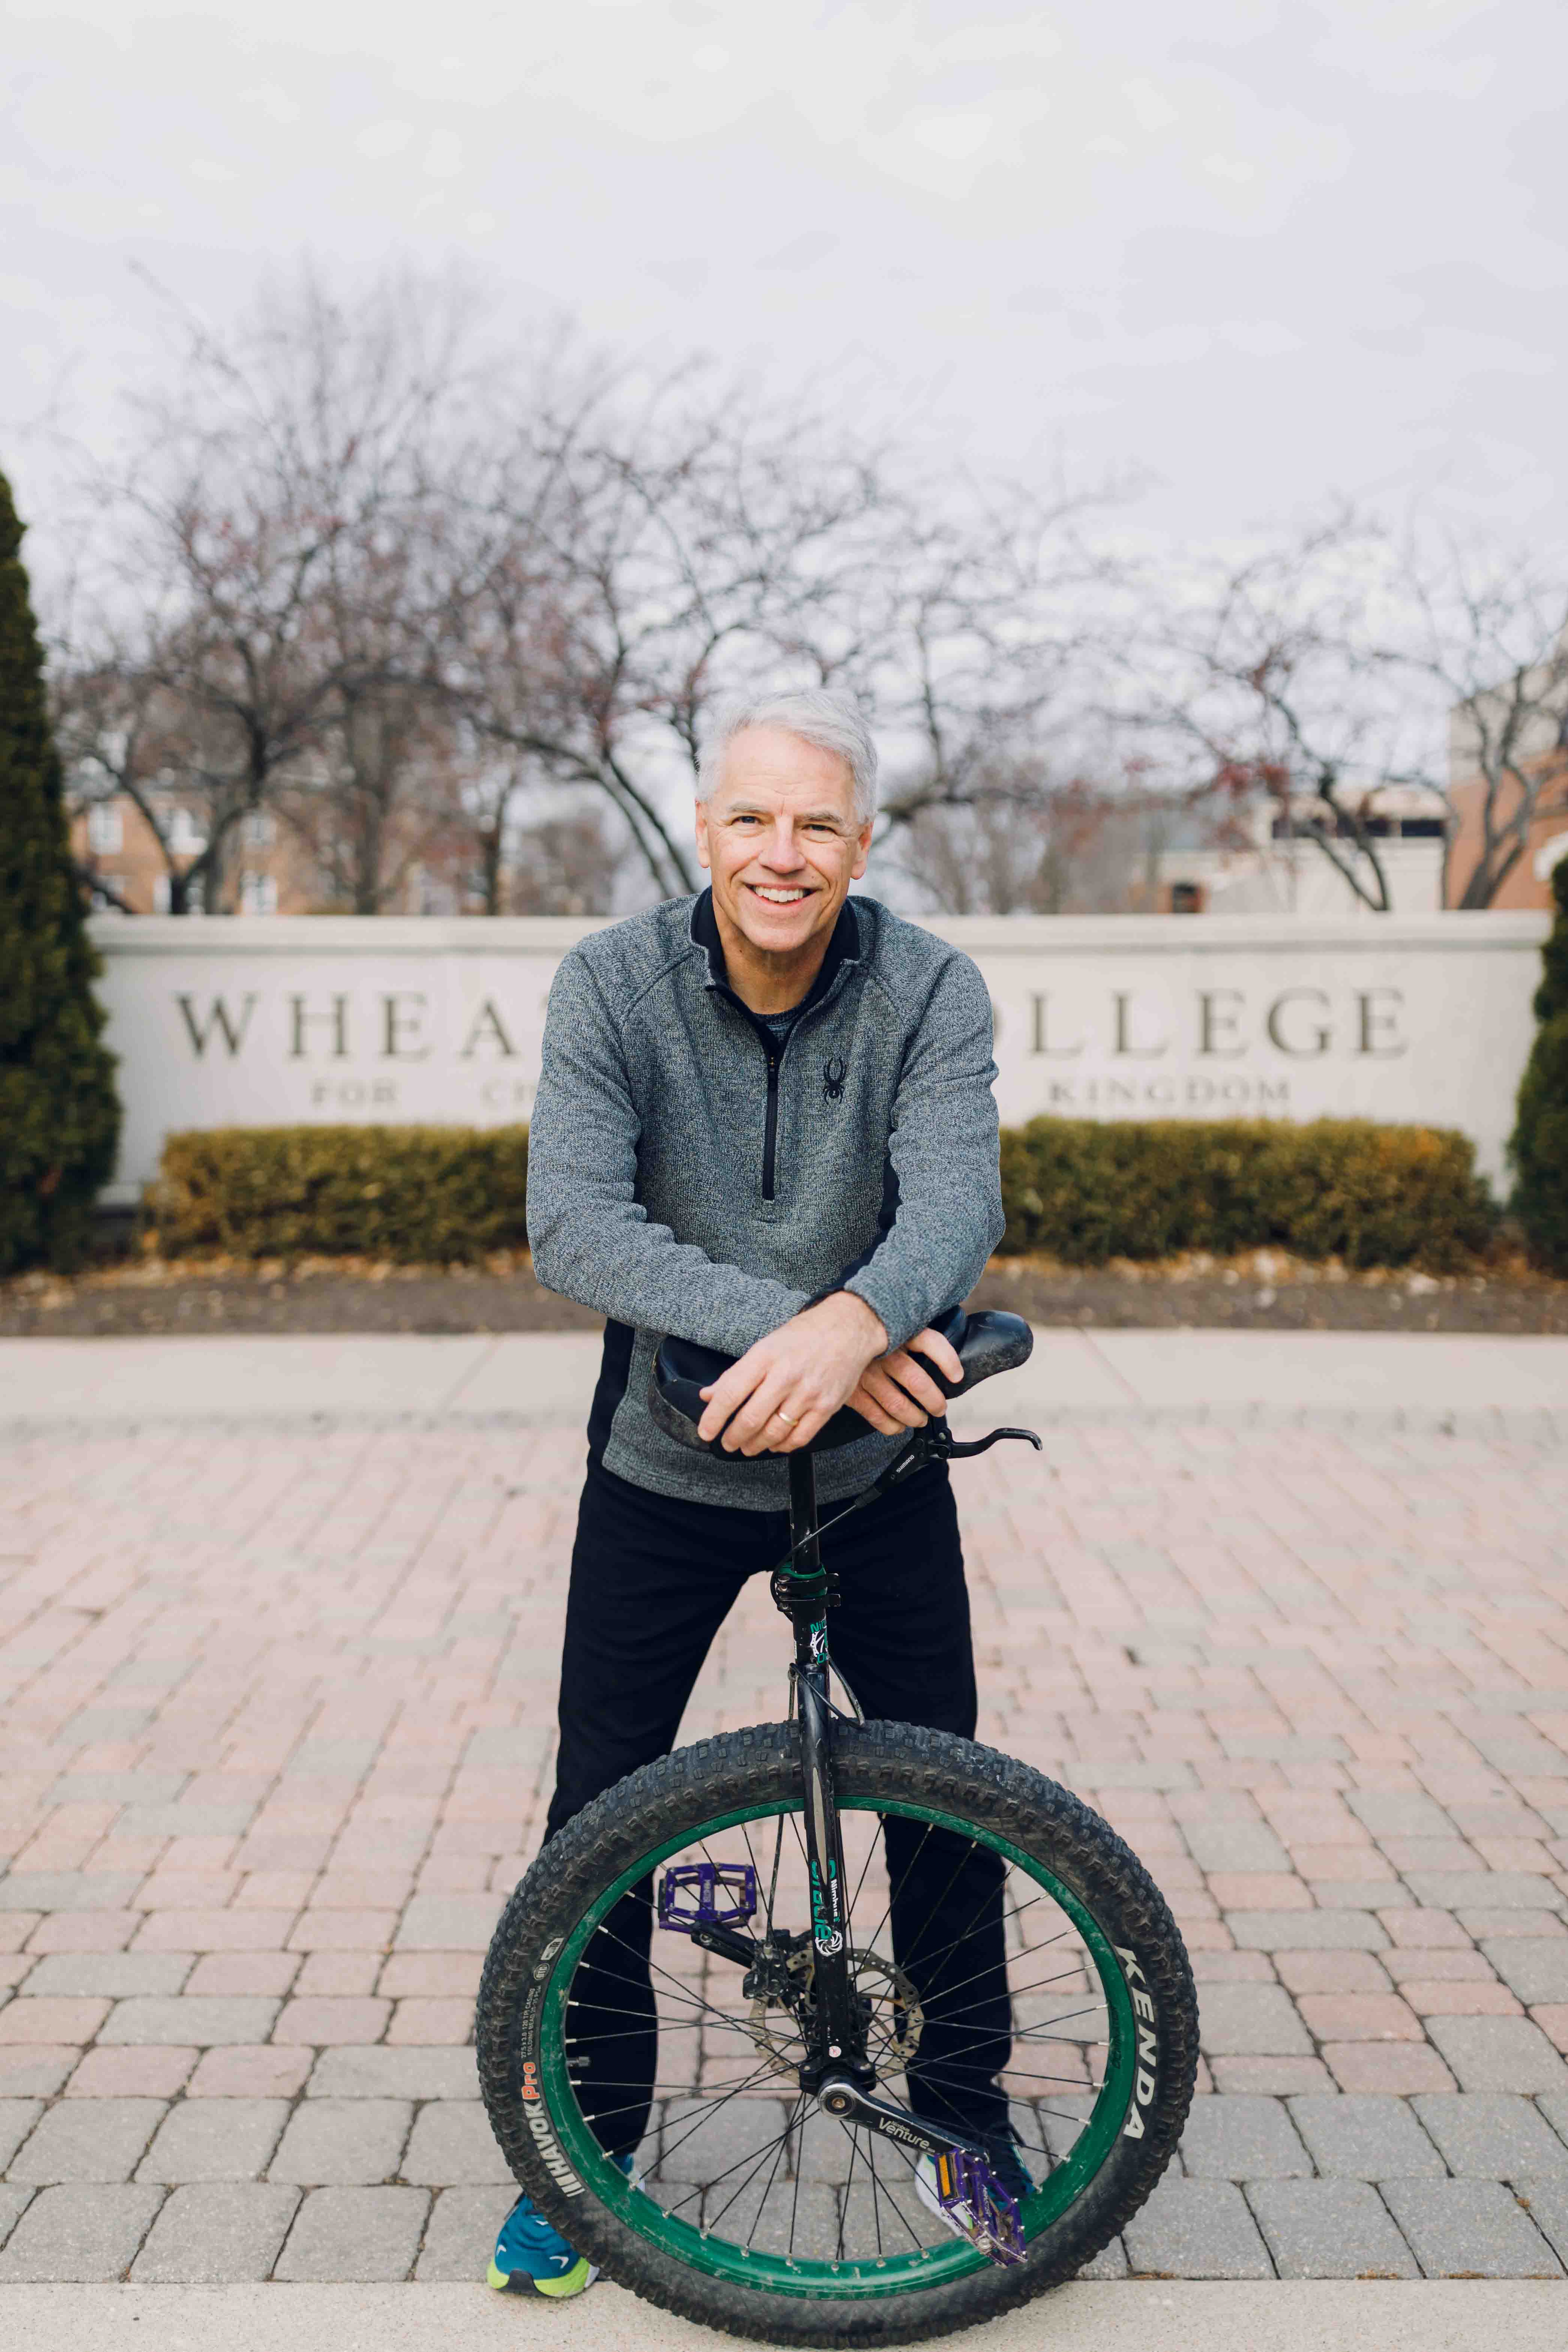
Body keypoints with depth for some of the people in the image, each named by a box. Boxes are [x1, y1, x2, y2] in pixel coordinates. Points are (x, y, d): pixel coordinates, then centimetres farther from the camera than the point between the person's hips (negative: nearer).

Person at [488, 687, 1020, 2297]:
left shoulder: (931, 990, -12)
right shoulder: (613, 985, -13)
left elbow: (957, 1202, -26)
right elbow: (571, 1225, -24)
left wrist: (849, 1323, -48)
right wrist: (781, 1327, -37)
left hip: (876, 1465, 1)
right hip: (665, 1461, 0)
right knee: (603, 1804, 4)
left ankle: (966, 2104, 33)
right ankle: (586, 2142, 25)